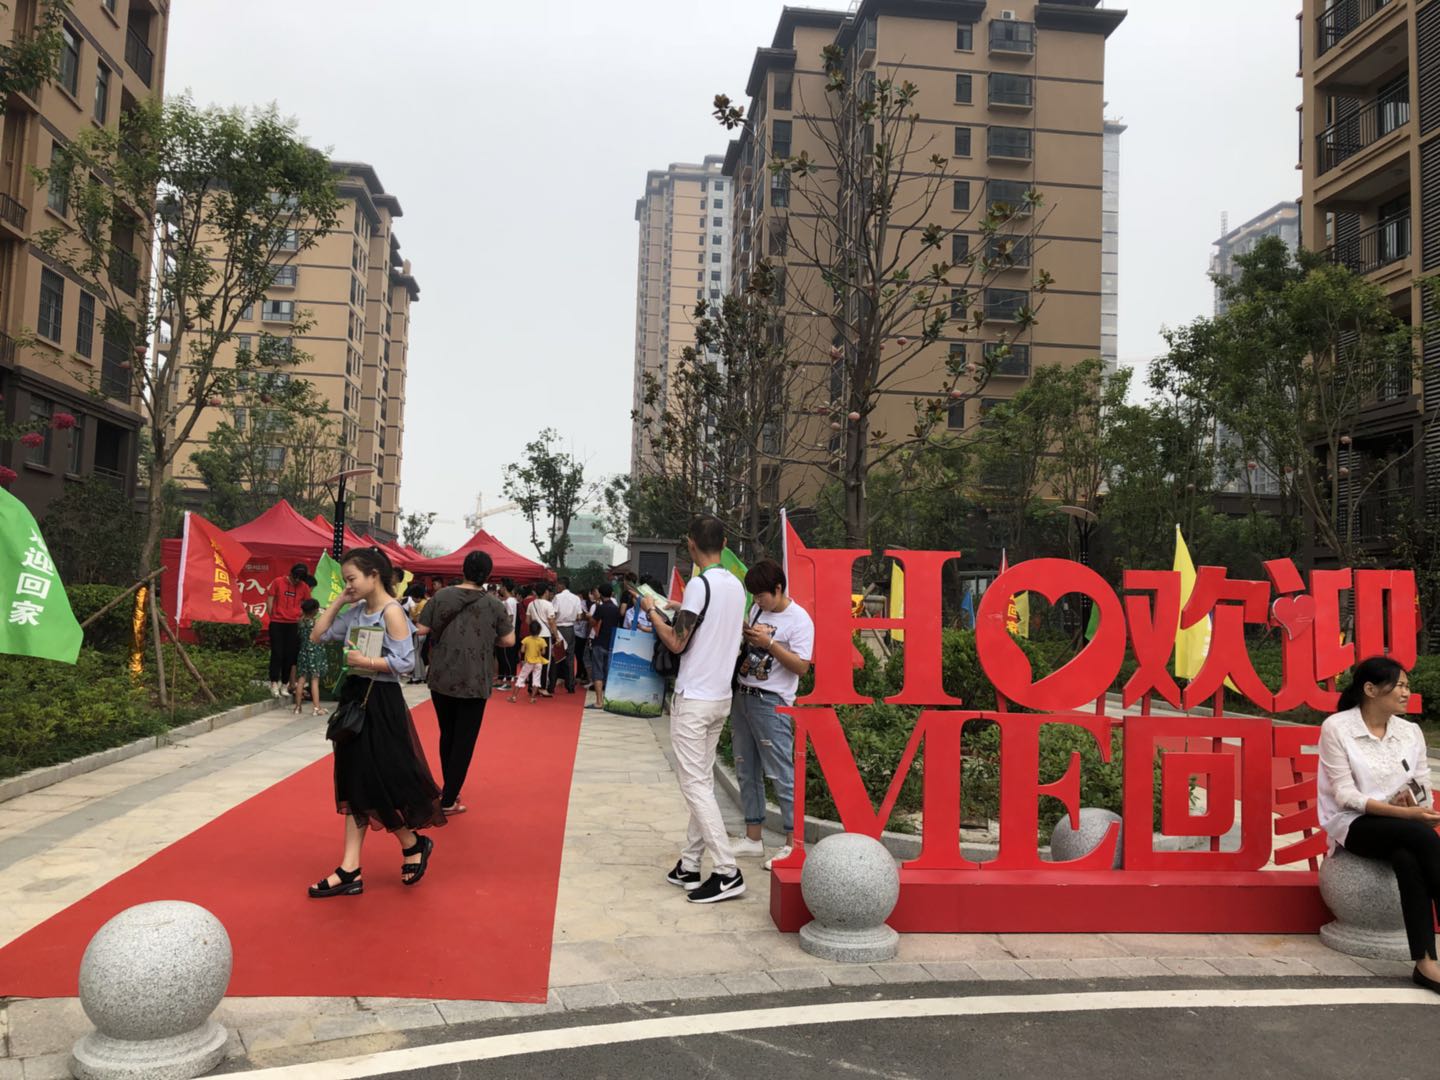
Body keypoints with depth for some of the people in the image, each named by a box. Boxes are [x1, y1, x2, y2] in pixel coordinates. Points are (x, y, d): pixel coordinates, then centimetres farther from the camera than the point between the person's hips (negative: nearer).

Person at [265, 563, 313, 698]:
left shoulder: (304, 586, 3)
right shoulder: (278, 582, -3)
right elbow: (269, 600, 2)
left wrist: (302, 618, 4)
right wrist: (272, 617, 0)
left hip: (293, 624, 2)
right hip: (277, 624, -2)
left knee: (289, 655, 3)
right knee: (277, 654, -5)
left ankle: (285, 684, 11)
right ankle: (274, 683, -5)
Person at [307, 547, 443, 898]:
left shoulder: (392, 612, -15)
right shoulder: (355, 612, 8)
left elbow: (405, 662, -20)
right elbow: (317, 636, 9)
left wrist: (365, 661, -20)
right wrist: (338, 601, 4)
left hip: (381, 703, -8)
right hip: (356, 698, 8)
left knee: (381, 781, -2)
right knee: (355, 783, 7)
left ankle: (413, 845, 22)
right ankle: (350, 871, 10)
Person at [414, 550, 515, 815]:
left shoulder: (442, 596, -3)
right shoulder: (494, 604, -7)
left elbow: (421, 629, -2)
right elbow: (509, 640, -3)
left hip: (441, 679, 3)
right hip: (474, 682, -3)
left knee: (447, 735, 20)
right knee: (464, 741, 5)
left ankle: (448, 789, 31)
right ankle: (448, 801, 5)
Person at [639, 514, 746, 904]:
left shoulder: (700, 584, -16)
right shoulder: (736, 585, 8)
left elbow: (676, 642, -15)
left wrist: (652, 611, -1)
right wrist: (681, 610, 24)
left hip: (693, 699, -8)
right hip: (721, 697, 8)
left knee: (694, 784, -4)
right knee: (702, 781, 13)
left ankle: (727, 872, -6)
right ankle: (690, 865, 18)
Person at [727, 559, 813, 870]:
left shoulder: (799, 619, -10)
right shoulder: (756, 610, 11)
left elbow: (801, 666, -15)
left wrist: (769, 643, -19)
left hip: (771, 703, -8)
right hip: (742, 697, 8)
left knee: (781, 773, -5)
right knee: (746, 772, 13)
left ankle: (792, 843, 3)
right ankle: (753, 837, 23)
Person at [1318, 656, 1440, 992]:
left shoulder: (1411, 731, 8)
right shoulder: (1336, 728, -7)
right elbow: (1345, 795, -12)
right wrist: (1403, 812, -22)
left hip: (1403, 827, 4)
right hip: (1355, 824, -3)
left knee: (1409, 860, -33)